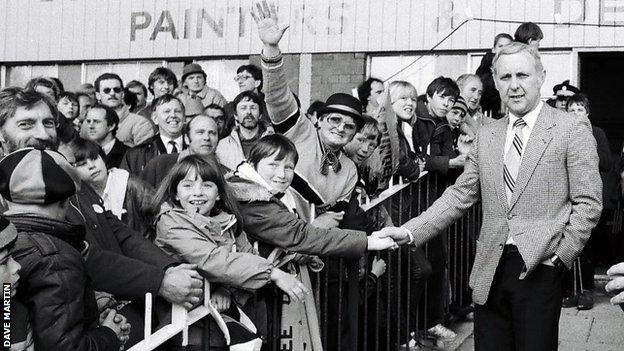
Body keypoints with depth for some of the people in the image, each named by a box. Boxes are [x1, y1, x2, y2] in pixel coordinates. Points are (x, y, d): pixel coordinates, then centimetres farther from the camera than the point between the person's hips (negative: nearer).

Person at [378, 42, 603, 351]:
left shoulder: (572, 130, -2)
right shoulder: (486, 135, 12)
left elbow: (588, 203, -3)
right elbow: (460, 195, 10)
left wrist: (560, 256, -9)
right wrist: (410, 232, -1)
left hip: (539, 269, -4)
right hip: (489, 271, 4)